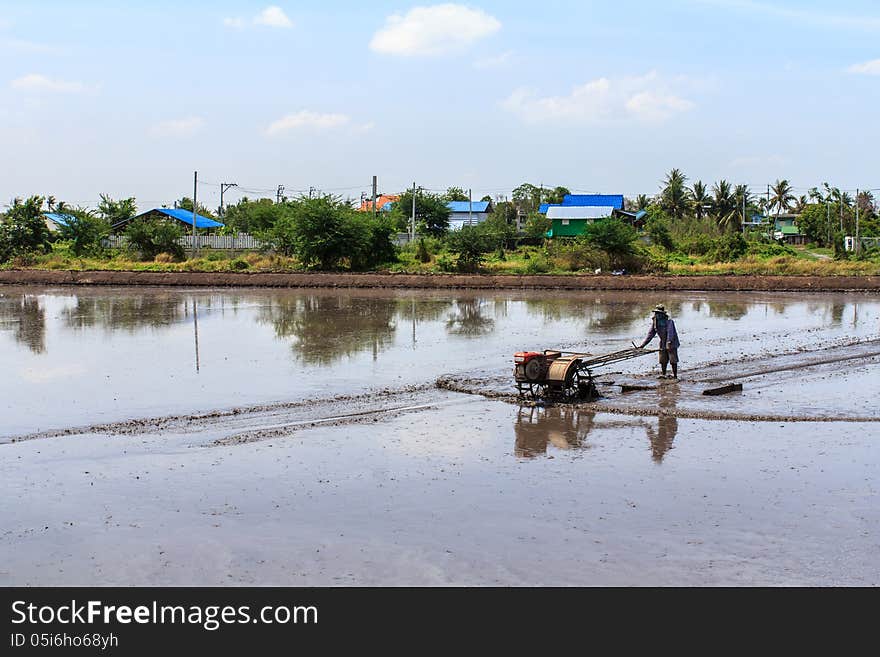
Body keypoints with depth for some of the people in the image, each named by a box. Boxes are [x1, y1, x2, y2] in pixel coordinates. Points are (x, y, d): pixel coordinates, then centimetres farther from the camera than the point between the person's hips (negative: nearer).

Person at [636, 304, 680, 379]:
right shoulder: (655, 321, 1)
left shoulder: (669, 320, -19)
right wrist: (642, 345, 1)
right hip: (663, 344, 6)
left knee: (673, 360, -2)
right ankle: (663, 374, 17)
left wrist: (669, 341, -45)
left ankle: (675, 375, 8)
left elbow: (670, 332, -31)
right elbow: (650, 334, 5)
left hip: (671, 343, -6)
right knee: (663, 360, 8)